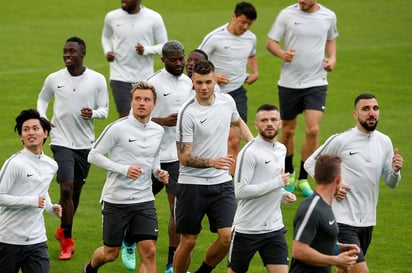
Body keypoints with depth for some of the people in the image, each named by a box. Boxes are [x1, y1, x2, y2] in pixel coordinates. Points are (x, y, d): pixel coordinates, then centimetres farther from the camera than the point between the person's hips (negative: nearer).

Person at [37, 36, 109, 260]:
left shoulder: (97, 80, -4)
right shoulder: (54, 79, -2)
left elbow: (104, 109, 2)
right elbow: (42, 98, 17)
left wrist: (93, 113, -21)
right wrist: (41, 118, -1)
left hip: (85, 143, 2)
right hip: (61, 141, -2)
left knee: (76, 190, 12)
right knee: (66, 188, -14)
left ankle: (63, 231, 35)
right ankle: (67, 241, -4)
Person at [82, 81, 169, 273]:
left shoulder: (158, 131, 6)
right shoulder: (118, 128, -11)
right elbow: (93, 156, -9)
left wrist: (159, 173, 1)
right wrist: (124, 169, -20)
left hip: (144, 201, 4)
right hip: (116, 200, -4)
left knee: (149, 251, -10)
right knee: (111, 253, 9)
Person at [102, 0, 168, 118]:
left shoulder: (154, 18, -6)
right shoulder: (112, 17, -1)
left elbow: (163, 45, 0)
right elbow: (106, 37, 19)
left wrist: (146, 50, -19)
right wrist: (107, 51, -1)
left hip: (145, 76, 1)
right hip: (120, 77, -1)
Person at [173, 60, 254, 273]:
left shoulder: (227, 101, 0)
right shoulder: (188, 113, -16)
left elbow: (238, 122, 26)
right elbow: (184, 157, -16)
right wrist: (212, 162, -30)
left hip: (222, 183, 4)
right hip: (192, 184, -4)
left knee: (227, 237, -6)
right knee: (188, 241, 1)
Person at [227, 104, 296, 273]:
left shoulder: (281, 149, 10)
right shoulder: (249, 152, -15)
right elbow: (240, 191, -22)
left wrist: (284, 195, 5)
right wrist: (277, 183, -19)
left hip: (274, 227, 6)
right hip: (247, 228, -6)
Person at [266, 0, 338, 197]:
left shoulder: (328, 16, 0)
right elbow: (271, 42, -3)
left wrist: (332, 58, 2)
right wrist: (282, 54, -24)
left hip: (316, 82, 0)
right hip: (289, 82, 0)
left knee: (313, 130, -11)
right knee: (288, 130, 11)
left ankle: (303, 179, 4)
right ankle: (288, 173, 34)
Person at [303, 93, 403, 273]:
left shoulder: (384, 142, 6)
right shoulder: (341, 141, -9)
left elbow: (391, 183, 11)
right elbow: (310, 163, 2)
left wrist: (395, 171, -12)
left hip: (367, 221, 6)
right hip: (343, 219, -6)